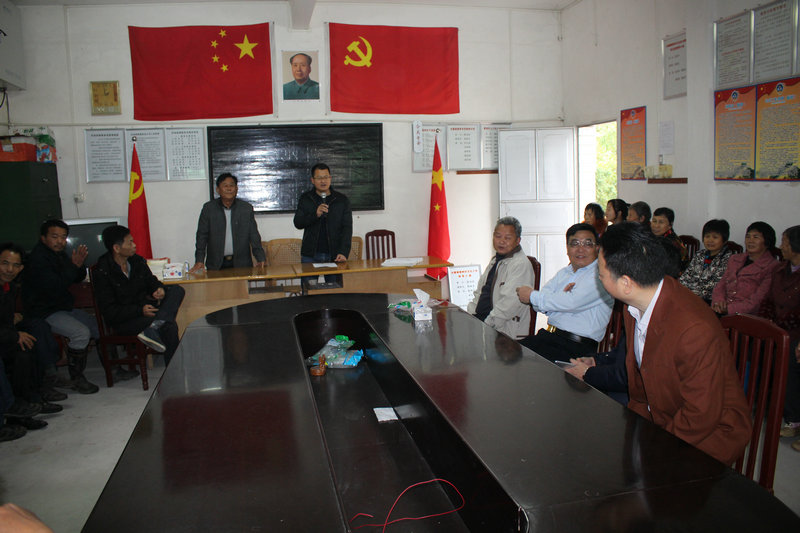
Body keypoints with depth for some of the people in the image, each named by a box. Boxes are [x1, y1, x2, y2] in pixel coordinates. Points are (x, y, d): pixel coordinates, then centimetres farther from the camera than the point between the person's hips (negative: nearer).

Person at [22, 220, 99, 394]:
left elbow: (79, 278, 12)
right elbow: (54, 287, -28)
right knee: (81, 332, -27)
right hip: (43, 313, -9)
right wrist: (74, 265, -27)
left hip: (63, 308, 9)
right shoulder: (38, 258, -18)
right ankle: (75, 379, -14)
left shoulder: (60, 254, 10)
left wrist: (79, 264, -10)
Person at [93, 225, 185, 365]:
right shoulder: (103, 273, -14)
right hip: (122, 321, -7)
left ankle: (153, 327, -35)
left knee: (177, 290, -17)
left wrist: (159, 288, -7)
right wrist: (140, 310, -26)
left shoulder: (137, 261, 4)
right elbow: (109, 311, -16)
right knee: (169, 326, -28)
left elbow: (150, 280, 20)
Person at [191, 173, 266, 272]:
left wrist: (261, 259, -2)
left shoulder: (247, 208, 5)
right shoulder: (208, 208, 5)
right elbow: (202, 236, 5)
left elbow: (254, 236, 7)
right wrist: (199, 261, -3)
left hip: (241, 264, 0)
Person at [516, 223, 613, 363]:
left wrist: (532, 295, -5)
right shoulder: (563, 273, 19)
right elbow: (540, 307, 10)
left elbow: (572, 302, -16)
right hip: (547, 335, 6)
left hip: (578, 346, -6)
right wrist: (561, 296, -12)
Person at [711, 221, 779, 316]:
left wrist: (728, 309, -18)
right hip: (722, 310, 5)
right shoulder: (734, 259, 24)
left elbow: (757, 301, -8)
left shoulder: (772, 267, 2)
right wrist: (718, 301, -5)